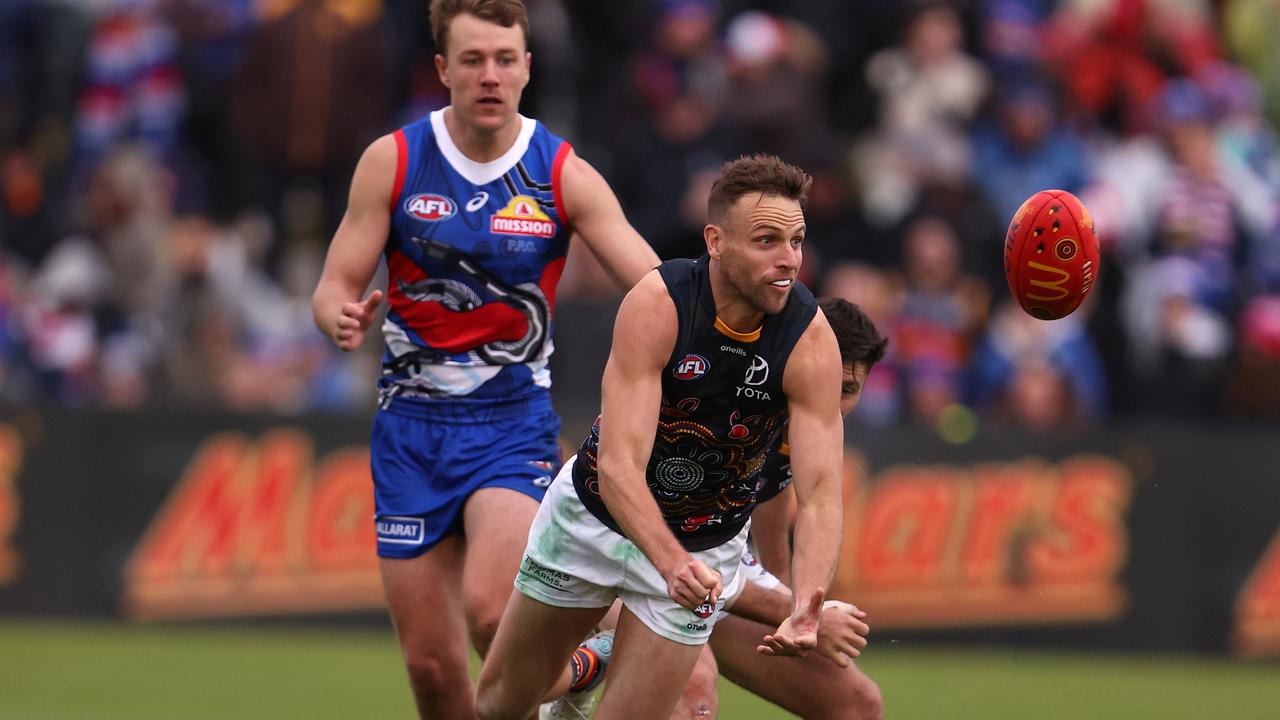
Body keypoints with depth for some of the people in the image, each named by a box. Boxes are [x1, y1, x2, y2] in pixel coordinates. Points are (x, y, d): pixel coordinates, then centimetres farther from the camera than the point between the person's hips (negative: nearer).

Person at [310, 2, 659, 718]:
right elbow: (335, 288, 0)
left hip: (513, 423, -2)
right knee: (430, 662, 0)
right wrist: (345, 319, -25)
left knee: (490, 612, -26)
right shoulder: (393, 161, -2)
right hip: (412, 423, 2)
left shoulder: (564, 176, -5)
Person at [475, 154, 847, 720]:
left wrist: (806, 608, -44)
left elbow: (820, 492, -26)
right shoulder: (657, 305, -28)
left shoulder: (811, 342, -23)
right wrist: (672, 563, -50)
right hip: (594, 511, 0)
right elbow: (618, 466, -34)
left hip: (701, 548, 0)